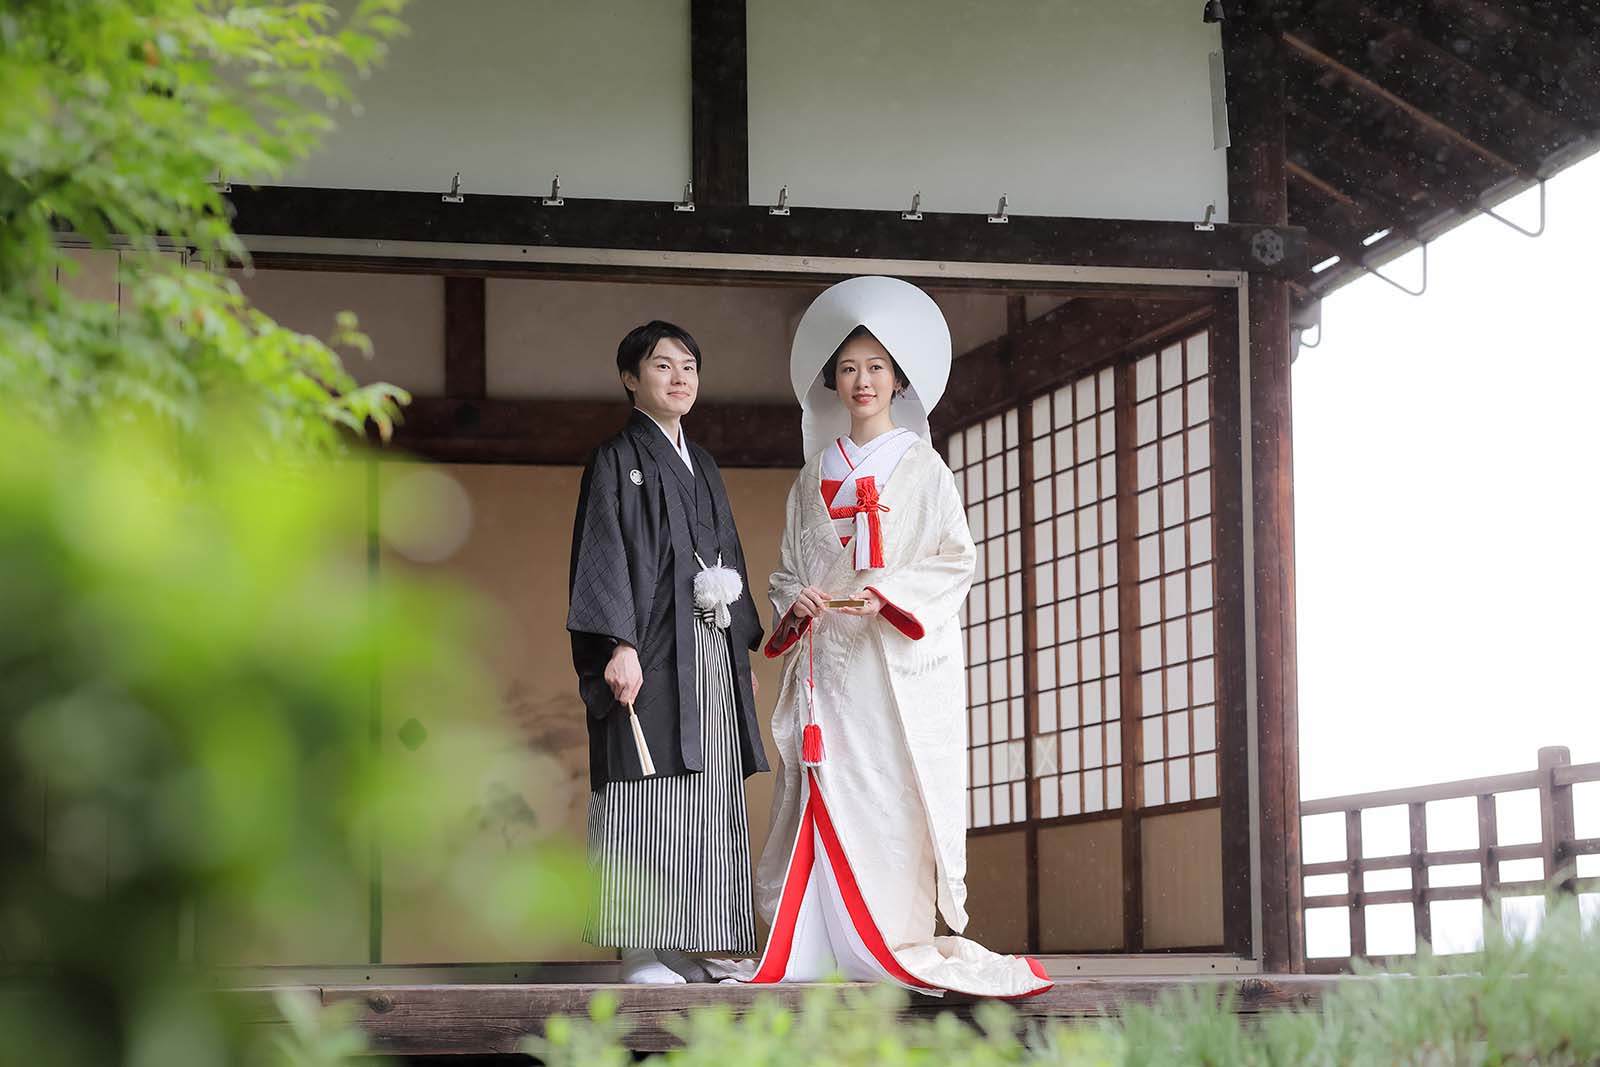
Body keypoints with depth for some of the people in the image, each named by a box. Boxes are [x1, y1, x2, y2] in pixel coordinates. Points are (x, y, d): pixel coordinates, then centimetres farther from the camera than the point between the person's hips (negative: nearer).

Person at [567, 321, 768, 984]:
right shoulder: (617, 461, 1)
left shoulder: (702, 468, 22)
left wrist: (743, 653, 16)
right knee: (648, 798, -11)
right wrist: (620, 645, -20)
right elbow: (603, 553, -9)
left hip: (711, 655, 7)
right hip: (652, 654, -7)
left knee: (707, 799, 3)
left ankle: (680, 951, 6)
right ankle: (638, 952, -11)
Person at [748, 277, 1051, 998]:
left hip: (899, 660, -3)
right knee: (827, 794, -5)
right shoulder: (815, 476, 17)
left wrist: (886, 589, -15)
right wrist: (794, 602, -5)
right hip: (827, 660, 3)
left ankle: (904, 942, -9)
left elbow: (957, 560, 0)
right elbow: (788, 568, 17)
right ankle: (815, 946, -5)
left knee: (895, 794, -10)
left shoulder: (924, 468, 7)